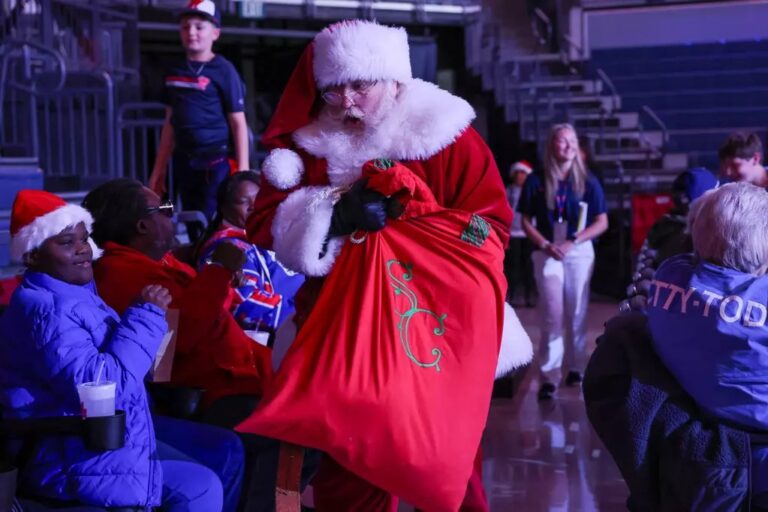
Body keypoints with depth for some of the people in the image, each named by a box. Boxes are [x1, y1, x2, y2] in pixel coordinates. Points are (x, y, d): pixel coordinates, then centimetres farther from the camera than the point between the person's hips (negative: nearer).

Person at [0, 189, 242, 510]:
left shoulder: (75, 294, 13)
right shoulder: (44, 310, -21)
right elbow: (101, 385, -31)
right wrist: (146, 315, -22)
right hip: (72, 462, -11)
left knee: (226, 450, 10)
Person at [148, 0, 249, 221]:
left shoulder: (223, 71, -6)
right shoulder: (174, 72, 11)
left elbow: (238, 124, -7)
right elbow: (170, 123, 17)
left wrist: (242, 172, -13)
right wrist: (158, 170, 16)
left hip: (216, 163, -6)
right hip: (183, 162, 6)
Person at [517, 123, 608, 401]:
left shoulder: (588, 181, 1)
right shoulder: (536, 181, 0)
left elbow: (602, 222, 0)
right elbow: (526, 222, 3)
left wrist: (573, 242, -12)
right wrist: (545, 245, -12)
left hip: (580, 251, 1)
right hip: (548, 252, -1)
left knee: (577, 313, 7)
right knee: (552, 315, -5)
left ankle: (576, 367, 18)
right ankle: (549, 375, -5)